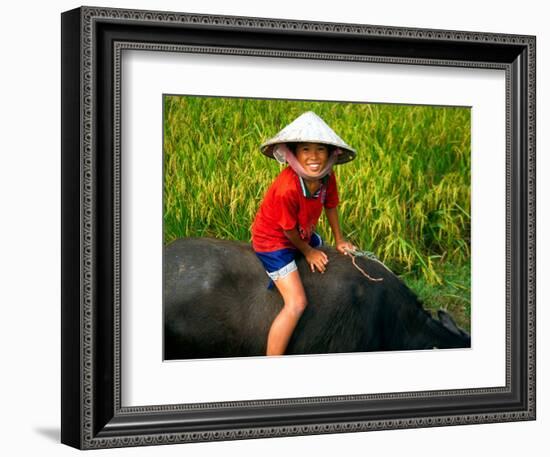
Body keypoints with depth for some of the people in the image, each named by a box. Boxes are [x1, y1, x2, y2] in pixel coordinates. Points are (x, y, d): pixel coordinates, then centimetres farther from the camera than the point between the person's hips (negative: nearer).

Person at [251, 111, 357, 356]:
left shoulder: (327, 177, -16)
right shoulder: (287, 188, -37)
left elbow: (330, 205, 4)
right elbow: (289, 230, -22)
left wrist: (339, 241, 11)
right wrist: (308, 252, -6)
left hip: (302, 235, 9)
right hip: (274, 241, -9)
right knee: (296, 303, -19)